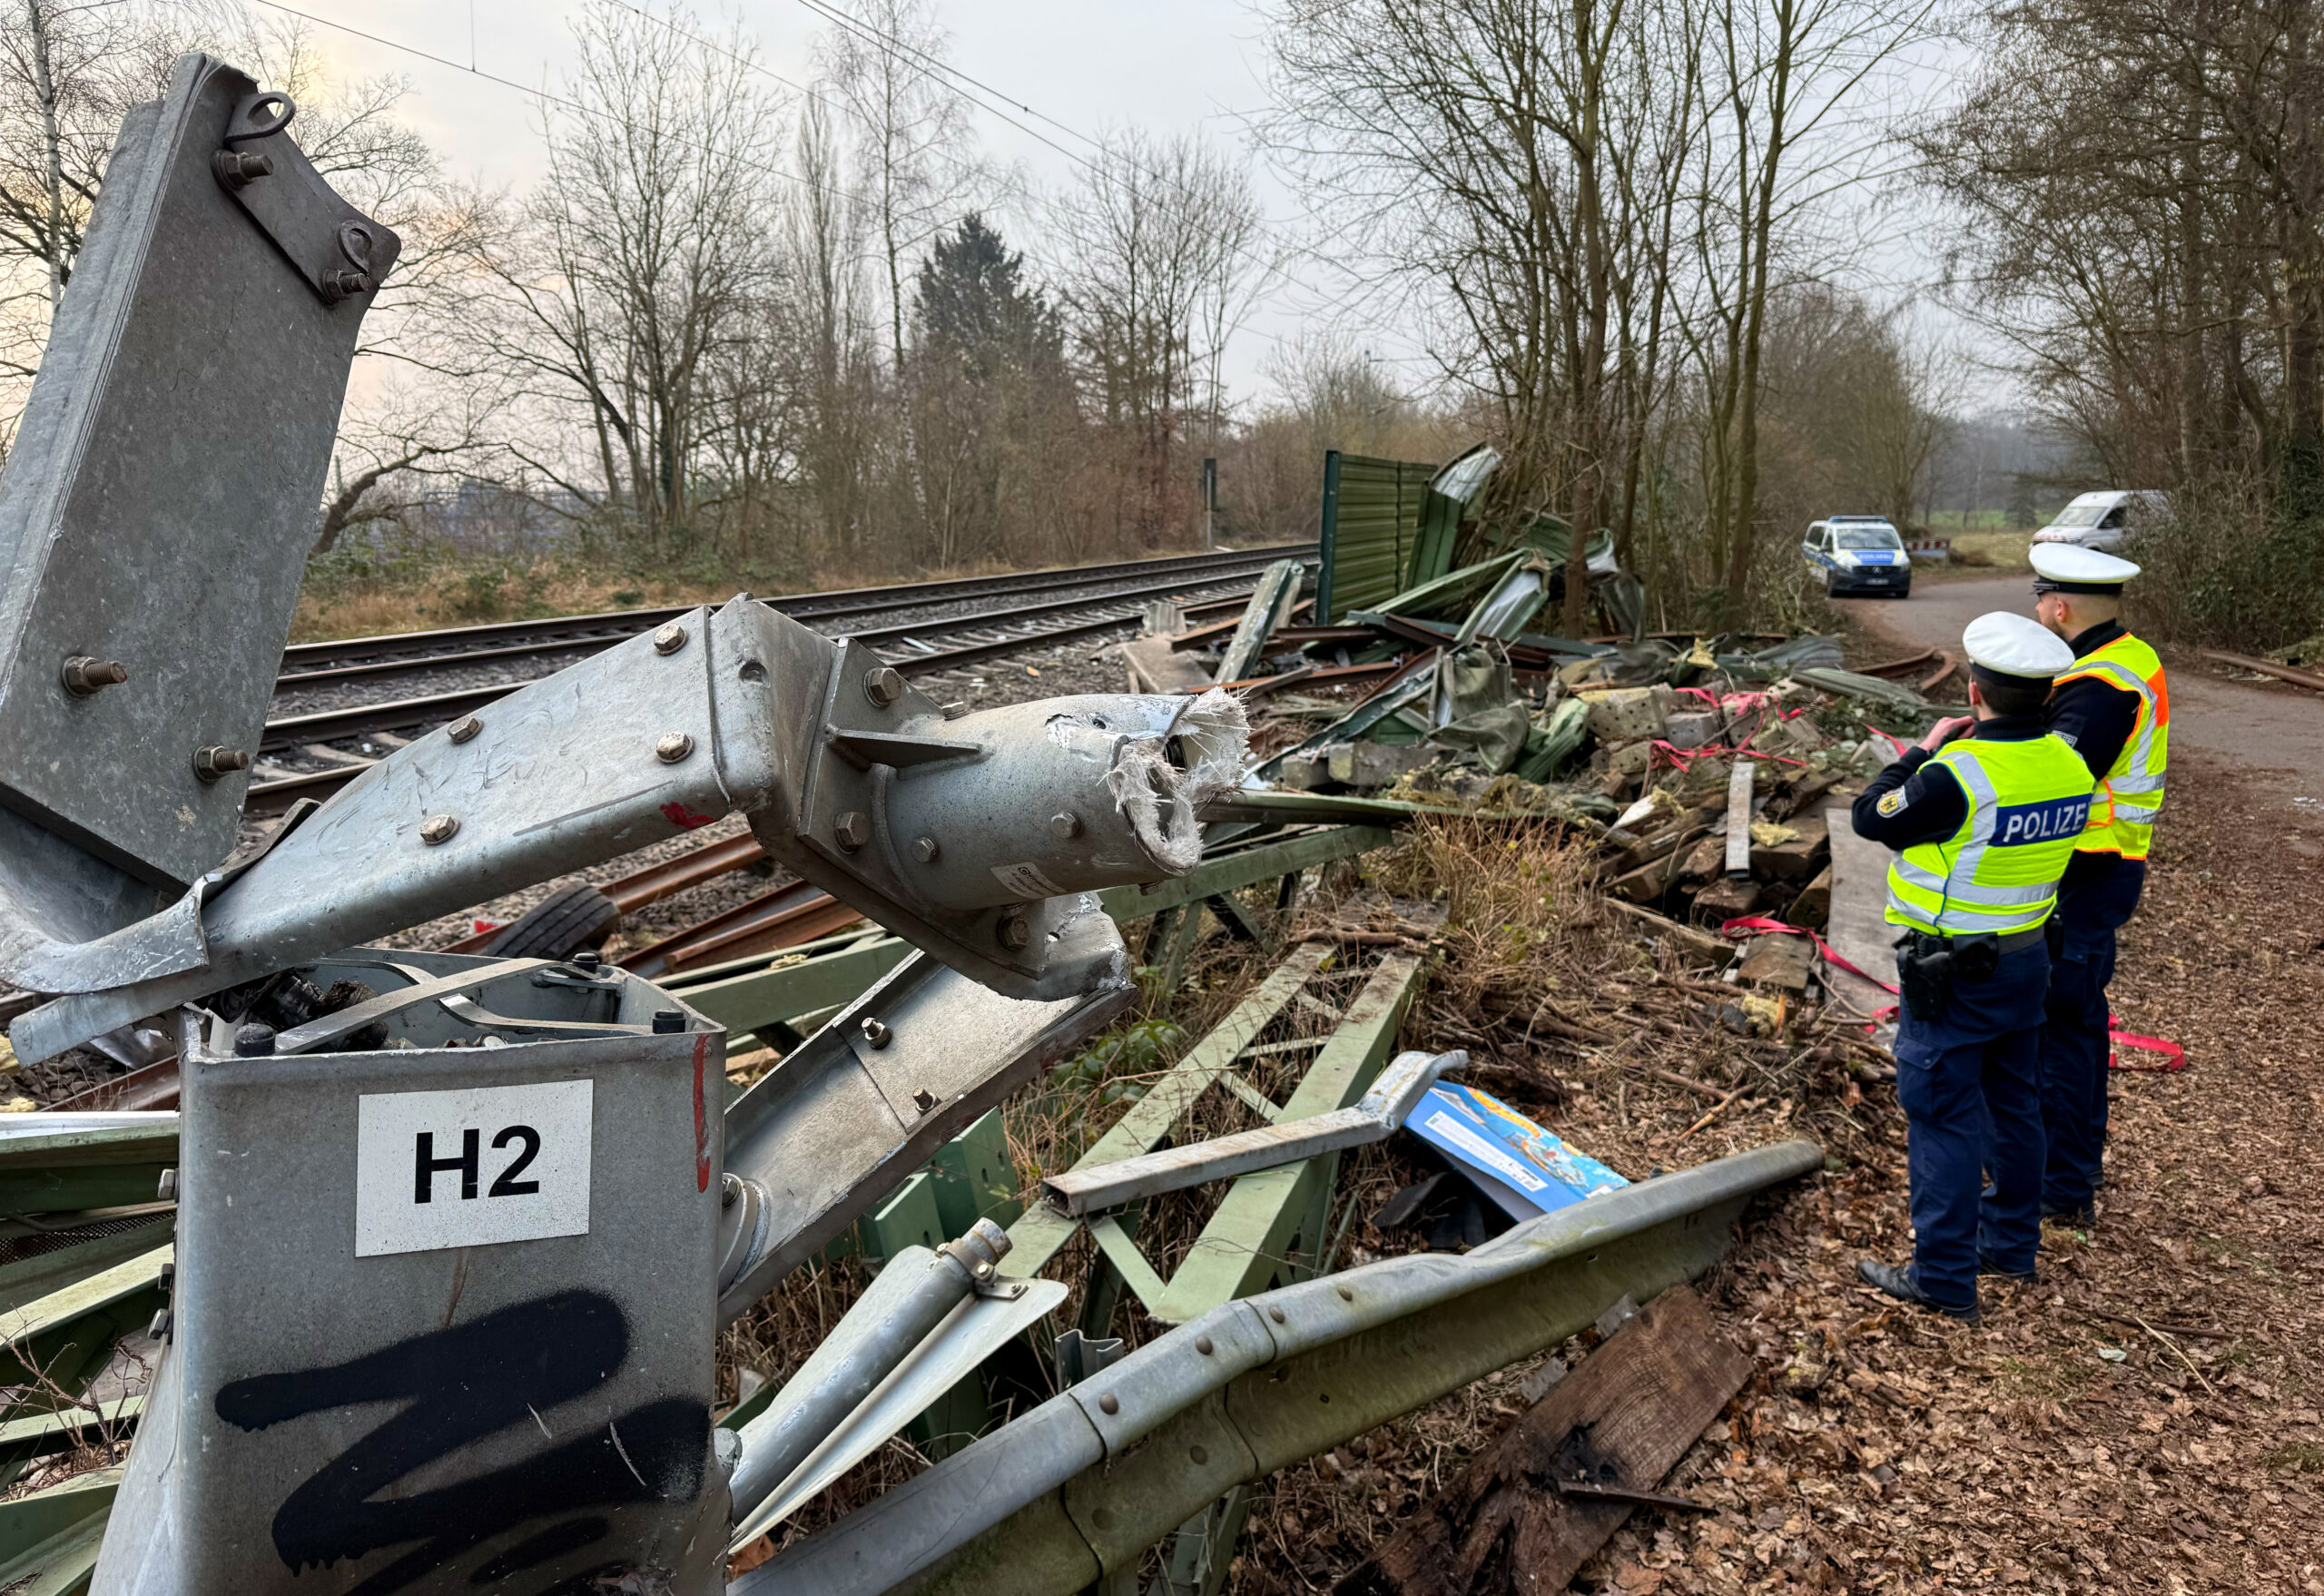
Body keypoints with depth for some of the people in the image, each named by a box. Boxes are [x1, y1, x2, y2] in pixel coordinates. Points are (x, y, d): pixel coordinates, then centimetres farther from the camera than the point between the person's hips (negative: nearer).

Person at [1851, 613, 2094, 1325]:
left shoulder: (1957, 775, -26)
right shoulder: (2068, 766, -3)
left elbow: (1871, 818, -12)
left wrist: (1926, 749, -2)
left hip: (1953, 978, -8)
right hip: (2027, 959, 8)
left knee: (1943, 1119, 1)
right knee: (2014, 1107, 20)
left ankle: (1943, 1277, 8)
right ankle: (2011, 1243, 36)